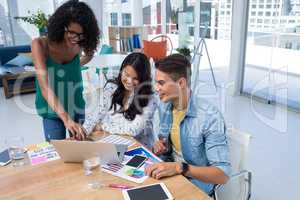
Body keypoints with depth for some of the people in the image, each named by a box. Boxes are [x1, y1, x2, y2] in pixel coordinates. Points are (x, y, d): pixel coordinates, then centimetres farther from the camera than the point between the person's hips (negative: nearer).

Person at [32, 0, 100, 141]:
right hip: (52, 112, -3)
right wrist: (66, 119, -35)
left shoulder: (78, 45, -10)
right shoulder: (40, 45, -18)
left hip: (77, 109, 3)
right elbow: (45, 88, -27)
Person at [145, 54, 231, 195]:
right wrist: (161, 146, -8)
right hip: (170, 174, 6)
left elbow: (223, 175, -24)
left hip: (196, 185, -6)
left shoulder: (210, 117, -24)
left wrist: (180, 167, -34)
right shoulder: (164, 106, -2)